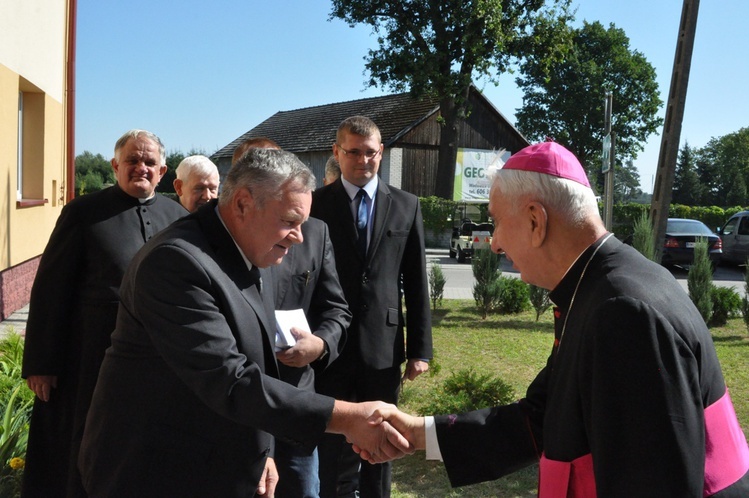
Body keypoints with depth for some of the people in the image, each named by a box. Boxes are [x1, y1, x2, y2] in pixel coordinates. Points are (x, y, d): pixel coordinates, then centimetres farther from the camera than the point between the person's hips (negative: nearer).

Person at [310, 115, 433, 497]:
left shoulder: (406, 206, 5)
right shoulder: (317, 204, 1)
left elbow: (416, 283, 5)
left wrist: (420, 348, 2)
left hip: (384, 348, 2)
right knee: (333, 446, 7)